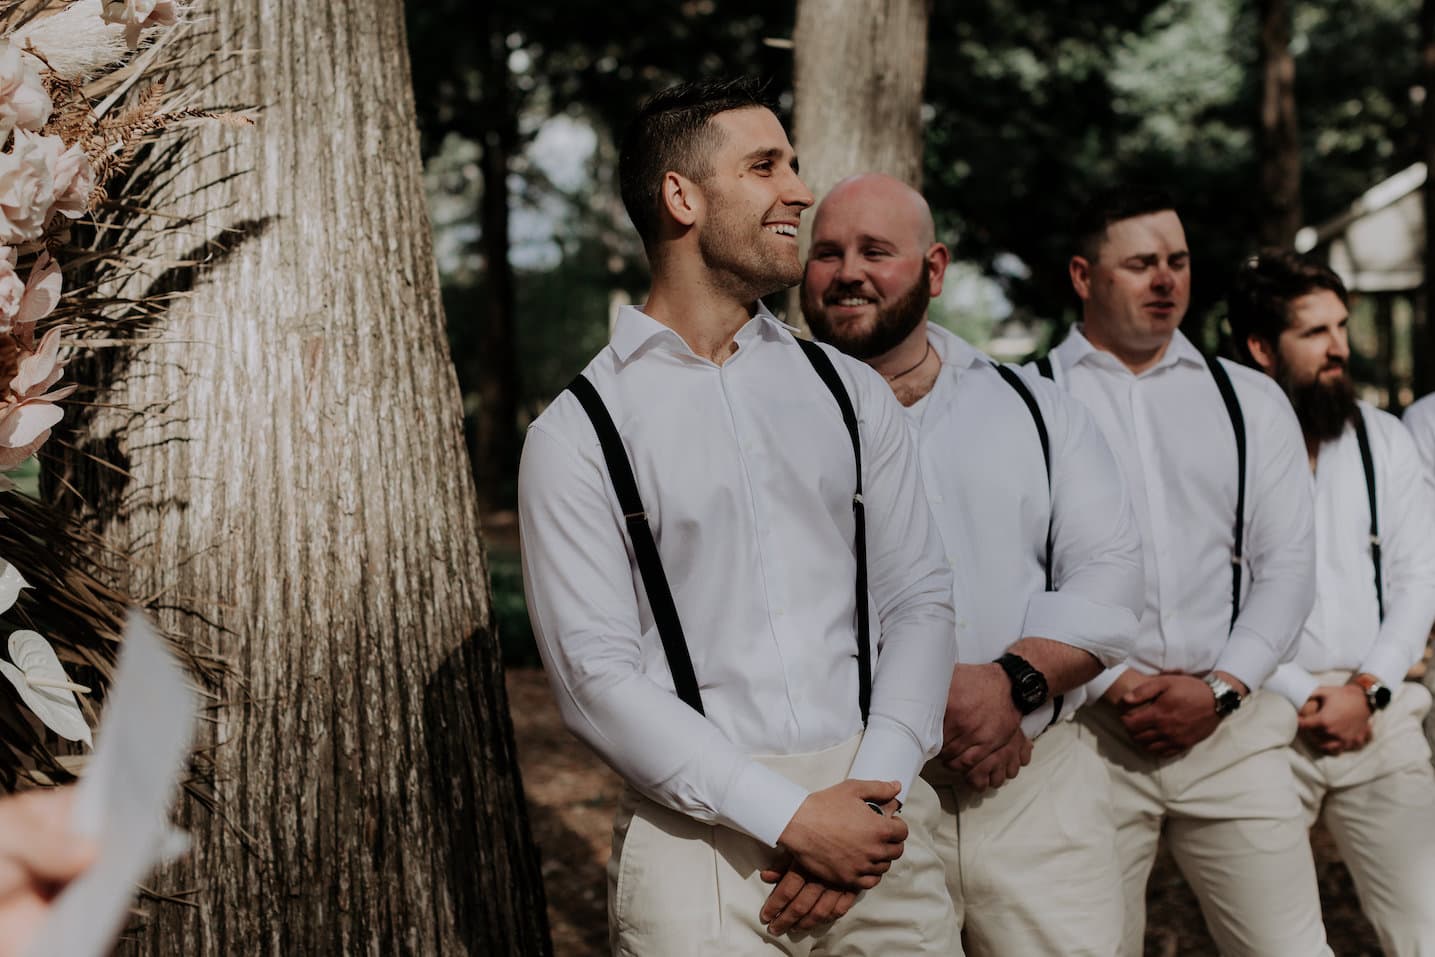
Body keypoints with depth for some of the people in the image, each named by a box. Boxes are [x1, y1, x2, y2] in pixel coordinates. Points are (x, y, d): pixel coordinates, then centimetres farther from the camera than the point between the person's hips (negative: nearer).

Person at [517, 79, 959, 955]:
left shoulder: (852, 393, 10)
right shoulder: (578, 432, -2)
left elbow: (918, 601, 6)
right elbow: (596, 676, -8)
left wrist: (871, 794, -9)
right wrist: (792, 818, -14)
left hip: (874, 808, 3)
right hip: (704, 832, -3)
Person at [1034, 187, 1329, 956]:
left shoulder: (1250, 401, 14)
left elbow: (1286, 566, 8)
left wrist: (1220, 688, -5)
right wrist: (1112, 684, -10)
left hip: (1230, 722, 2)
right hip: (1085, 724, -2)